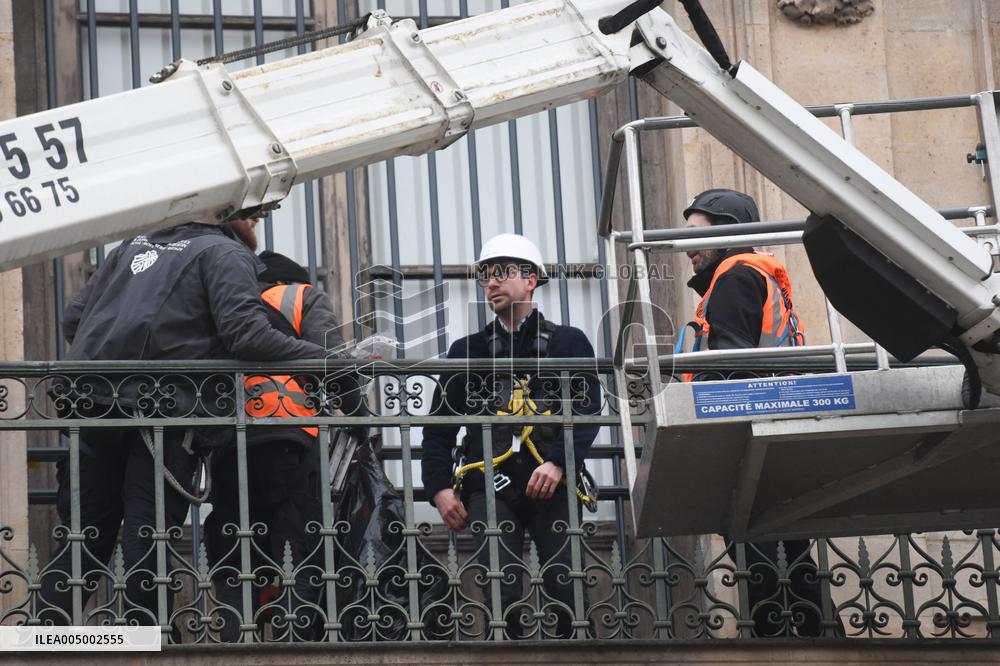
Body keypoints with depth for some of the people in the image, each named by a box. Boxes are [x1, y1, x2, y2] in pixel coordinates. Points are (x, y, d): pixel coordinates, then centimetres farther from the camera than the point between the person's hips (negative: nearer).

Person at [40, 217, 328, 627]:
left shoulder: (134, 246, 25)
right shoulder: (224, 253, 4)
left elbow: (73, 320, 21)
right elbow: (245, 333, -12)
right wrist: (329, 360, -9)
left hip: (90, 404, 6)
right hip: (162, 413, -6)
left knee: (83, 537, 11)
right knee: (149, 545, -3)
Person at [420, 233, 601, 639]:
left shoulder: (569, 343, 15)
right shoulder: (467, 351, 21)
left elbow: (588, 410, 1)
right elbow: (438, 427, 17)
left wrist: (559, 463, -15)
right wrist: (439, 488, 2)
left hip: (551, 483, -1)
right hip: (490, 482, 1)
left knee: (563, 582, -14)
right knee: (501, 585, -16)